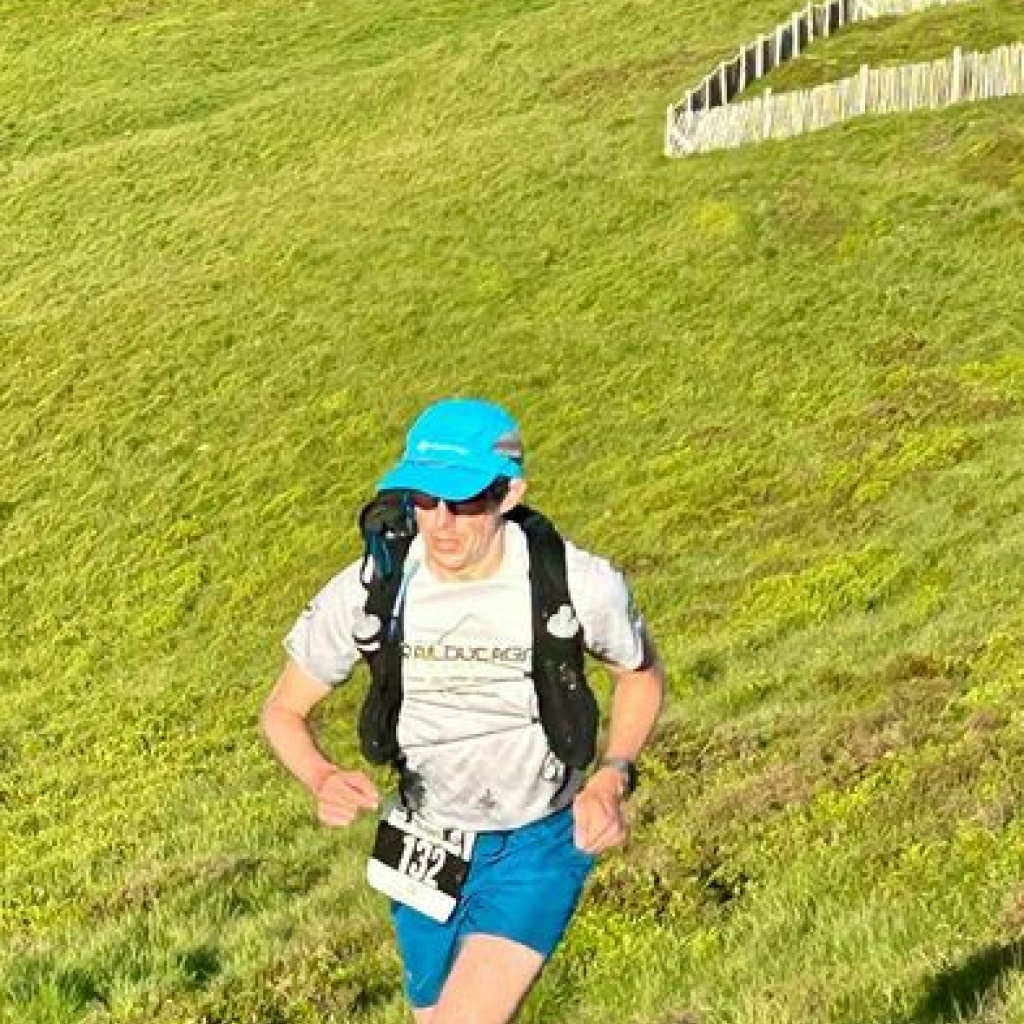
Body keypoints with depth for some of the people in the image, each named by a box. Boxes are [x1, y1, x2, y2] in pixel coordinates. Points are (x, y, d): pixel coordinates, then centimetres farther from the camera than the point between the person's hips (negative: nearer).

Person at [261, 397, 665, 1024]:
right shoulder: (366, 591, -19)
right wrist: (323, 780, -25)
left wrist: (613, 780, -15)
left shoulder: (581, 586, -22)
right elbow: (285, 710, -4)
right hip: (426, 849, 3)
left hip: (537, 846, -3)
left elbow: (643, 675, 1)